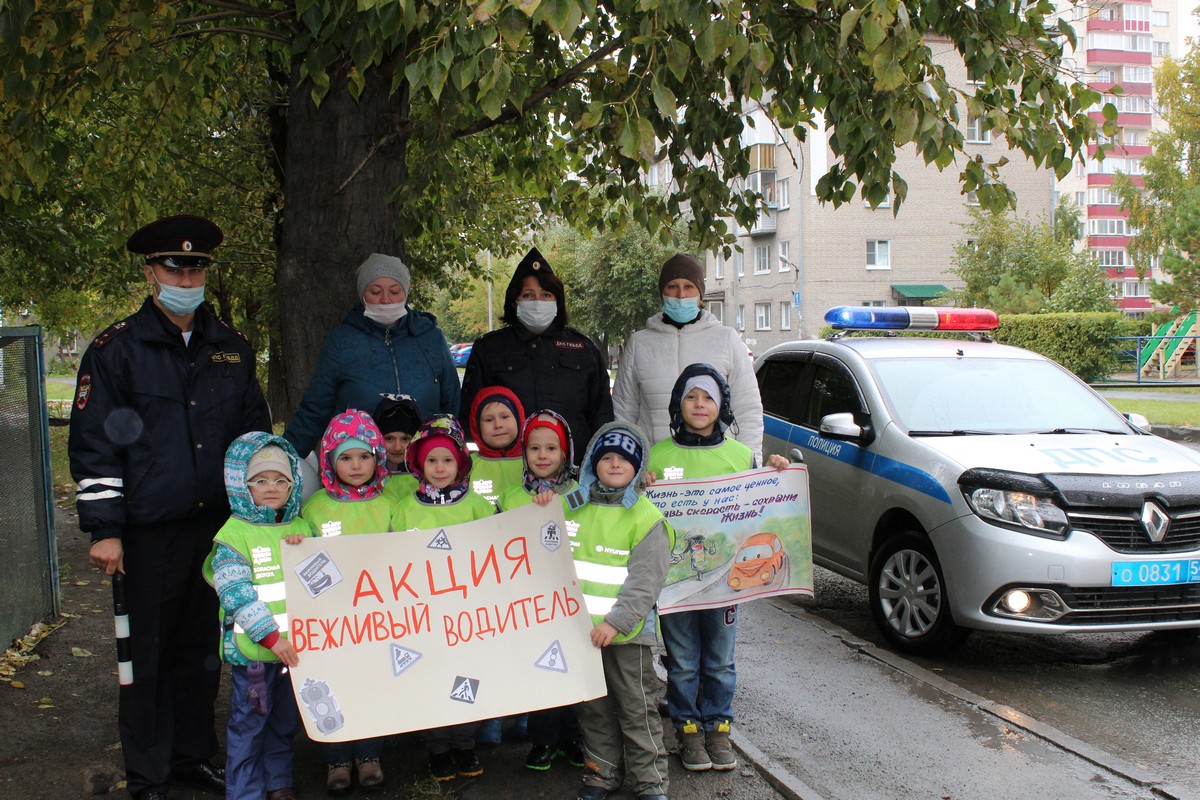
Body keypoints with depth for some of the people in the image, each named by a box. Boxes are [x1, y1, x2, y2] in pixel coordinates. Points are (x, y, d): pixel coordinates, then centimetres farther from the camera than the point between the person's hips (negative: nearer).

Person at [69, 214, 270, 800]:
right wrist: (103, 530, -9)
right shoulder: (117, 349, -4)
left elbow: (256, 432, 19)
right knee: (147, 652, 4)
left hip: (218, 525, 4)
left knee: (202, 648, 14)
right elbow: (92, 444, -5)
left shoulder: (232, 349, 10)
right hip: (149, 532, -4)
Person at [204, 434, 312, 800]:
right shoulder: (234, 534, -8)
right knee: (249, 722, 3)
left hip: (296, 646, 5)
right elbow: (236, 592, -16)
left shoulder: (300, 529, 10)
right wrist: (271, 635, -21)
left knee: (285, 720, 17)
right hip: (252, 647, -5)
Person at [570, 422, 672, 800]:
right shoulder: (572, 506, 8)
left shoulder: (647, 518, -7)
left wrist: (617, 622, -21)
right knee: (593, 708, 15)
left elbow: (644, 581, -13)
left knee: (637, 709, 4)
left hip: (628, 631, -4)